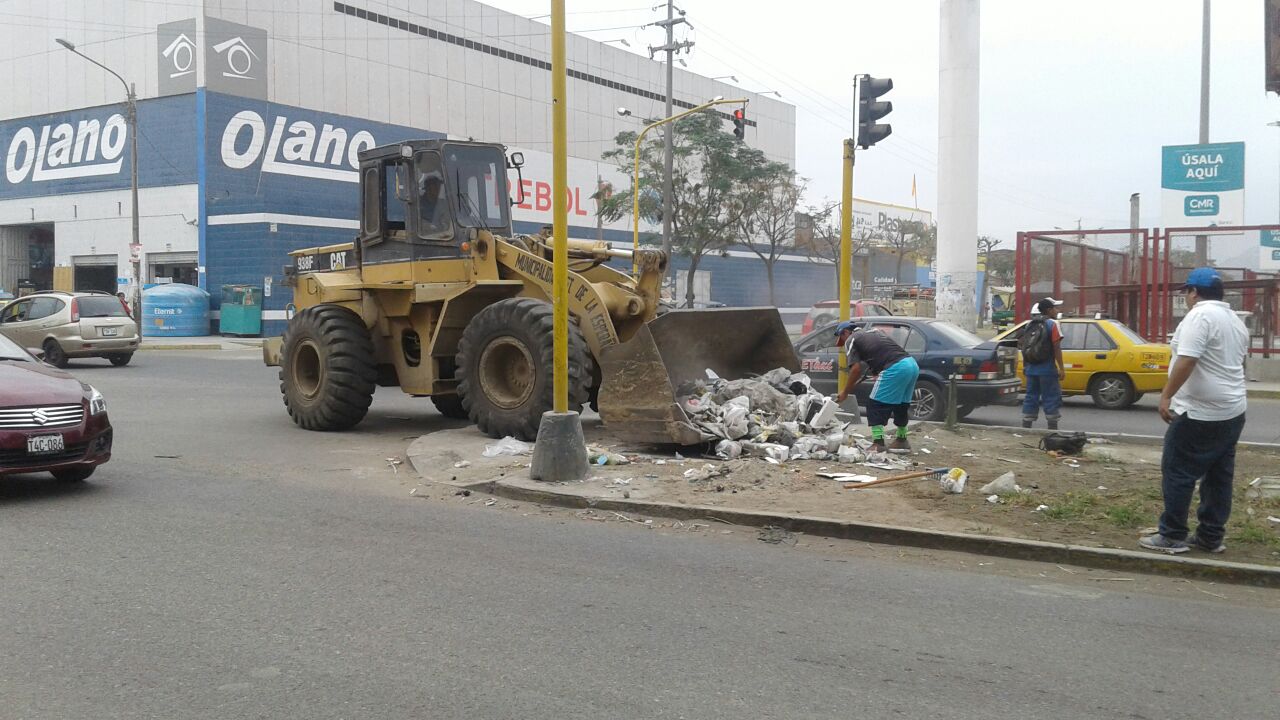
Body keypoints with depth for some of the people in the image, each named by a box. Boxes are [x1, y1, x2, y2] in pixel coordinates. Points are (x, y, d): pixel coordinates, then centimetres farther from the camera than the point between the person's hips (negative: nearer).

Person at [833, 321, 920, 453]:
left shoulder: (850, 340, 9)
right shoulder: (873, 332, 32)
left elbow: (856, 369, 1)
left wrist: (845, 392, 7)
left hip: (895, 368, -8)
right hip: (912, 363, 8)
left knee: (875, 406, 1)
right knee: (901, 405, 22)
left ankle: (878, 443, -4)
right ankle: (901, 440, 31)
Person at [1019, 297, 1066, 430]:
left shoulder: (1030, 325, 12)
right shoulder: (1052, 324, -6)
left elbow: (1024, 347, 13)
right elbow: (1056, 348, -12)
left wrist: (1025, 366, 20)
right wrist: (1061, 368, -11)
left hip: (1031, 369, 6)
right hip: (1047, 369, -6)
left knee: (1031, 397, 10)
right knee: (1052, 398, 0)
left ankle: (1026, 427, 10)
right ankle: (1052, 427, 0)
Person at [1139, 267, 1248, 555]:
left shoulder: (1200, 315, -16)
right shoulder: (1235, 320, 14)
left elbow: (1186, 360, -25)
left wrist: (1166, 395, -20)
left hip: (1200, 413, -10)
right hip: (1233, 411, 10)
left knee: (1177, 472, -2)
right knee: (1219, 476, 12)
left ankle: (1172, 536, 2)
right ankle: (1211, 537, 17)